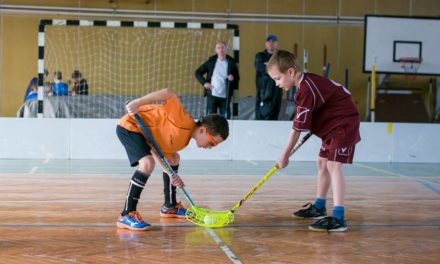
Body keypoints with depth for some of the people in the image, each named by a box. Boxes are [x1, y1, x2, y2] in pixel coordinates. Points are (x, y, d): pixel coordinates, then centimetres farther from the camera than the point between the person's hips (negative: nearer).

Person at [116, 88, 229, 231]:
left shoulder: (184, 140, 2)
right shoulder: (184, 122, -26)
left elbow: (156, 151, 0)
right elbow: (168, 93, -33)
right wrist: (138, 102, -37)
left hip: (143, 131, 11)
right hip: (129, 126, -10)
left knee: (174, 159, 19)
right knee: (147, 163, -30)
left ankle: (169, 206, 32)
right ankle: (126, 215, -23)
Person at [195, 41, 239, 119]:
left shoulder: (231, 62, 5)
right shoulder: (211, 61, 4)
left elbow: (237, 77, 9)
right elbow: (198, 72, 8)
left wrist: (233, 78, -14)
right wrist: (204, 83, -5)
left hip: (225, 96, 1)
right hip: (212, 95, 0)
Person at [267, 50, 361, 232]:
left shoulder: (306, 91, -27)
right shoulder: (306, 82, 3)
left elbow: (299, 127, -23)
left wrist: (285, 155, -16)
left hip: (344, 123, -11)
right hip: (332, 125, 11)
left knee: (333, 164, -19)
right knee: (322, 162, 16)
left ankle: (338, 218, -25)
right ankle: (319, 208, 31)